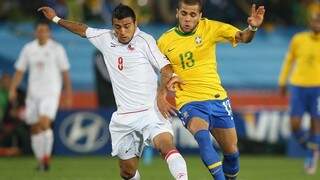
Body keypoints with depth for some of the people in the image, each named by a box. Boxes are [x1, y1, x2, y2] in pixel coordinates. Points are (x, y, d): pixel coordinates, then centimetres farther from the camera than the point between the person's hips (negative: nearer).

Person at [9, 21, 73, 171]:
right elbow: (19, 70, 9)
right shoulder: (28, 49, 7)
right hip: (33, 93, 4)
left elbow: (65, 71, 2)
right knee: (35, 128, 5)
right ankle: (41, 161, 17)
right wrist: (13, 89, -1)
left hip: (51, 92, -4)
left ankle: (47, 156, -5)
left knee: (45, 124, -20)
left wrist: (68, 92, 1)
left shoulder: (57, 49, -2)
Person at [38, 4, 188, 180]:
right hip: (123, 118, 5)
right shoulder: (106, 38, 10)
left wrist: (161, 95, -25)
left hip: (150, 112, -5)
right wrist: (56, 19, 38)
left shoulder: (145, 40, -5)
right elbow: (83, 30, 29)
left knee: (166, 145, -32)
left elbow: (166, 69, -10)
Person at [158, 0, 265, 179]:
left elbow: (242, 37, -11)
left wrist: (253, 28, -32)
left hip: (217, 98, 2)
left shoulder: (210, 28, -2)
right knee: (202, 135, -33)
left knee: (232, 152, 8)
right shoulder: (164, 41, 0)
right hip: (189, 102, -2)